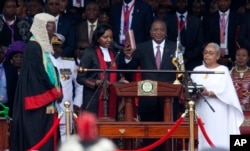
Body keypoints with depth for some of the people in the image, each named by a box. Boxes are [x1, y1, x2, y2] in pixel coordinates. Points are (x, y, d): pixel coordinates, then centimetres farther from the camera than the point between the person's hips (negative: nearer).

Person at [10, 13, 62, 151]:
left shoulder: (44, 46, 16)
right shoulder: (33, 47, -13)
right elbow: (39, 73, -18)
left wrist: (56, 91, 5)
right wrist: (55, 92, -8)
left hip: (45, 100, 10)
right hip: (39, 102, -10)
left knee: (45, 136, 8)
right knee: (38, 136, -9)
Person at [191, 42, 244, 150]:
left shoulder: (223, 70, 3)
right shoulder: (197, 70, 15)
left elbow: (223, 91, -8)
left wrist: (207, 93, -23)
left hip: (217, 112, -3)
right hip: (201, 111, 3)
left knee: (218, 142, -7)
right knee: (203, 140, -2)